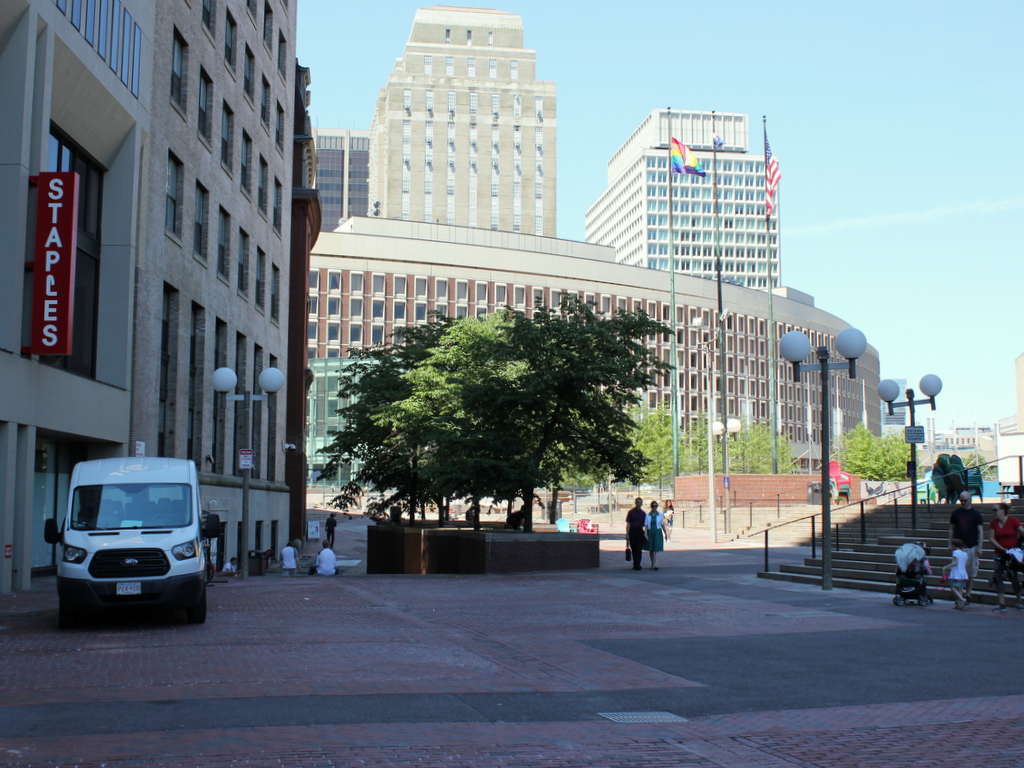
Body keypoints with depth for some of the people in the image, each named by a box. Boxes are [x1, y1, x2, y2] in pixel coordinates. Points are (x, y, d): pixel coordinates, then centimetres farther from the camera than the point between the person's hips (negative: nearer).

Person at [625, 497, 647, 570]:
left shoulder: (643, 513, 9)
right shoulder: (631, 512, 2)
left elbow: (645, 524, 12)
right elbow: (628, 524, -1)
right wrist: (627, 534, -6)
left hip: (640, 531, 1)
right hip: (632, 531, -1)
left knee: (639, 549, -6)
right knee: (633, 549, 7)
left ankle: (637, 565, -6)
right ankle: (636, 564, 19)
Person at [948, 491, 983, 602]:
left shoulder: (976, 513, -1)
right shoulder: (956, 512, 5)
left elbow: (980, 531, -2)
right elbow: (951, 529, 11)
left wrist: (979, 547, -8)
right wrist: (950, 544, 6)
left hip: (972, 547, -1)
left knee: (971, 573, 5)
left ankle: (968, 593, 15)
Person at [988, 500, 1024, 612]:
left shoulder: (1013, 520, -10)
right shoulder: (993, 523, -2)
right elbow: (991, 539, -4)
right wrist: (1003, 549, -13)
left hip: (1013, 554, -3)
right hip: (999, 554, 3)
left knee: (1014, 577, 0)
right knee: (997, 577, -3)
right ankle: (1001, 604, 3)